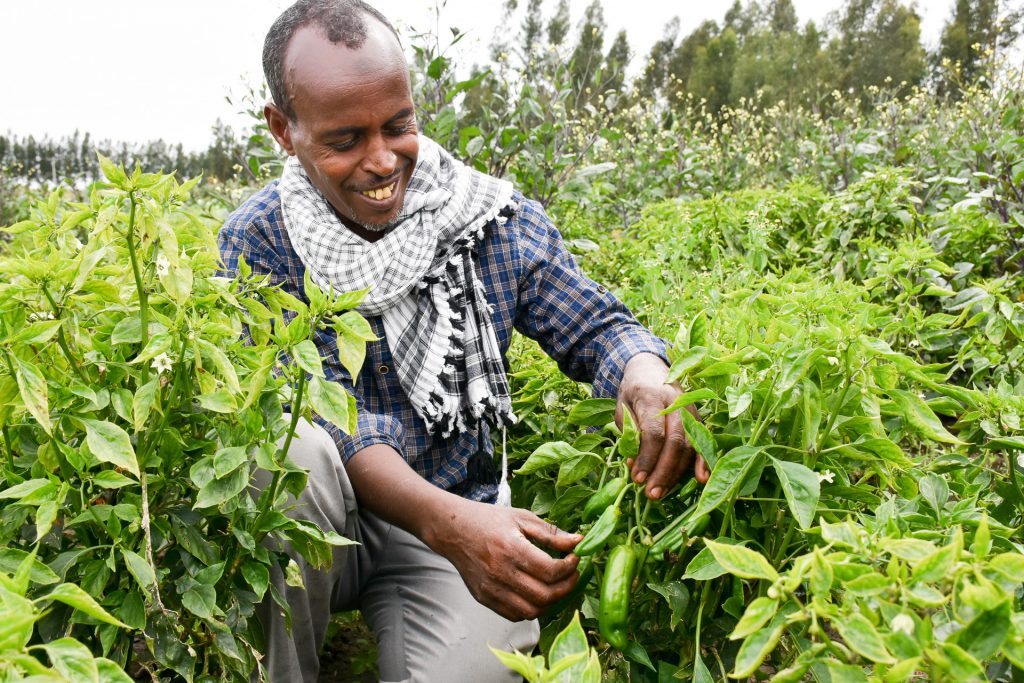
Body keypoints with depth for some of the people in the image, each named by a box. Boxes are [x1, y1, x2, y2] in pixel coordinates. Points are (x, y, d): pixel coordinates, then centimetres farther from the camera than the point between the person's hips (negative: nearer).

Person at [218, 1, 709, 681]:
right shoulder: (259, 244, -11)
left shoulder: (496, 217, -6)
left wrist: (645, 379, -29)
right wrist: (444, 521, -39)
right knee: (291, 450, -33)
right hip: (319, 523, 0)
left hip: (463, 513, 1)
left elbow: (597, 326, -3)